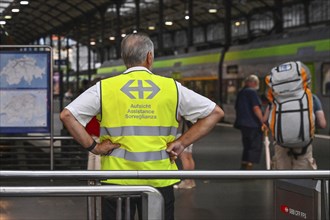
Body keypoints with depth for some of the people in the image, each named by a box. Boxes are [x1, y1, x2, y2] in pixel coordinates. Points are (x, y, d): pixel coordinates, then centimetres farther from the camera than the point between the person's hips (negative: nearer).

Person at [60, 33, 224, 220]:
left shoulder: (105, 88, 0)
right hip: (159, 181, 0)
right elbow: (215, 112, 4)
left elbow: (67, 115, -5)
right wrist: (182, 143, 1)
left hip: (117, 177, 0)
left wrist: (92, 146, -3)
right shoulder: (172, 88, 2)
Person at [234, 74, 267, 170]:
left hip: (243, 123, 9)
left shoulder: (240, 93, 16)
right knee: (256, 147, -4)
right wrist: (262, 121, -17)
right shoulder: (252, 92, -12)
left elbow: (237, 107, 24)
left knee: (247, 146, 18)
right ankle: (249, 166, -11)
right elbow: (256, 108, -20)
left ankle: (243, 166, 19)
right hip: (253, 124, -9)